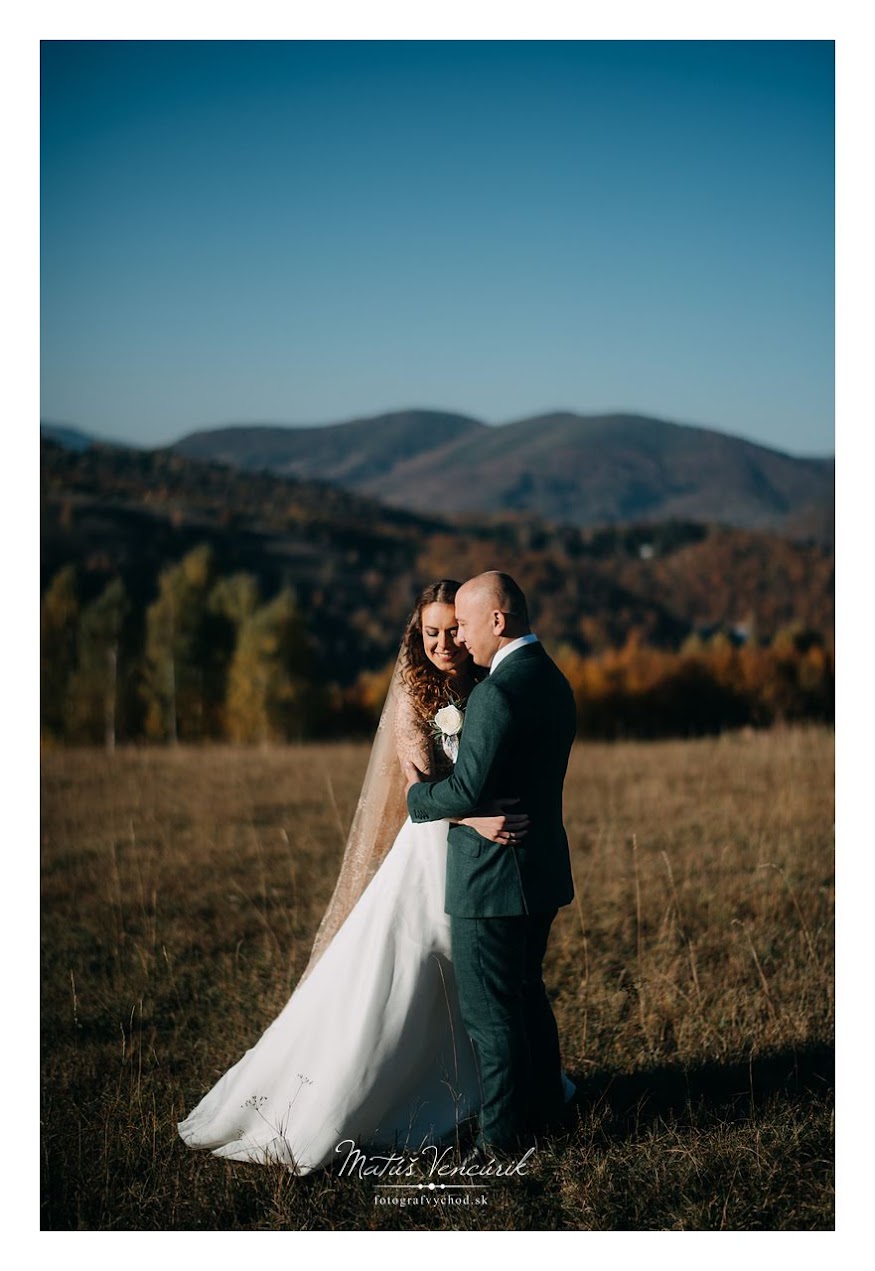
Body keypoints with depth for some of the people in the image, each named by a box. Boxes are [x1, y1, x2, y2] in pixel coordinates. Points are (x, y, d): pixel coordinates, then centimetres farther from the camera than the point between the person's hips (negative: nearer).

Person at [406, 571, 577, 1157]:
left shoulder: (497, 693, -22)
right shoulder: (554, 681, 9)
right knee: (527, 993, 22)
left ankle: (503, 1134, 8)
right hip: (543, 867, 10)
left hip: (493, 877, -10)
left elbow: (468, 790, -24)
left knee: (490, 1010, 1)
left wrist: (419, 793, -5)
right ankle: (545, 1107, 32)